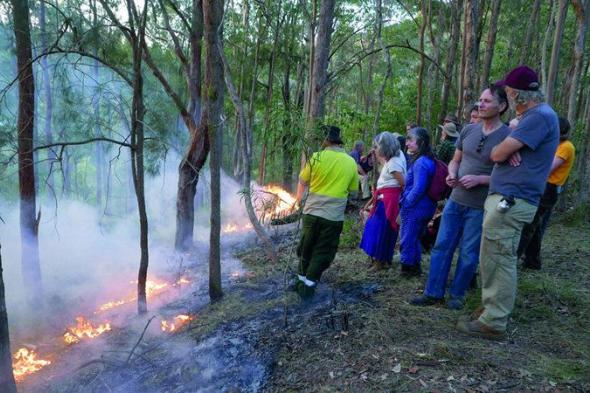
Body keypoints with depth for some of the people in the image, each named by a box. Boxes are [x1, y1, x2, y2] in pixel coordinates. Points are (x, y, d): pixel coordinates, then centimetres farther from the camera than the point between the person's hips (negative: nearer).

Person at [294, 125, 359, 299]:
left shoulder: (317, 157, -8)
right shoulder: (351, 162, -2)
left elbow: (302, 182, 3)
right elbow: (353, 189, 9)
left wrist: (299, 196, 23)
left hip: (312, 212, 0)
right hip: (334, 216, 0)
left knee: (306, 248, 18)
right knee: (323, 253, 11)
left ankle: (301, 281, 30)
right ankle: (308, 287, 12)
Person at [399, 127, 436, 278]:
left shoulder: (420, 163, -22)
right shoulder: (429, 160, 9)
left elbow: (418, 189, -26)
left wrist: (405, 204, -13)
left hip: (415, 208, -9)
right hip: (425, 207, 9)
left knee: (407, 238, 5)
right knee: (414, 238, 21)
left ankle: (408, 268, 17)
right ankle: (415, 266, 32)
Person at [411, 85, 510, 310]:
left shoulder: (508, 137, -11)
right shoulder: (468, 130, 6)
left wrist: (479, 179, -20)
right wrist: (451, 175, -4)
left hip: (480, 207, -5)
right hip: (455, 200, 5)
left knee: (468, 254, 7)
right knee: (441, 247, 8)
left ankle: (457, 294, 25)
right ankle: (434, 293, 19)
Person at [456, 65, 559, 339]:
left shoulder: (540, 116, -15)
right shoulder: (531, 117, 19)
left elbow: (497, 154, -18)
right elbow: (503, 150, 20)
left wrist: (502, 149, 6)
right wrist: (508, 148, -4)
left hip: (511, 201, -10)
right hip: (505, 199, 10)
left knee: (500, 261, -5)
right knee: (490, 260, 16)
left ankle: (493, 324, 4)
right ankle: (490, 309, 27)